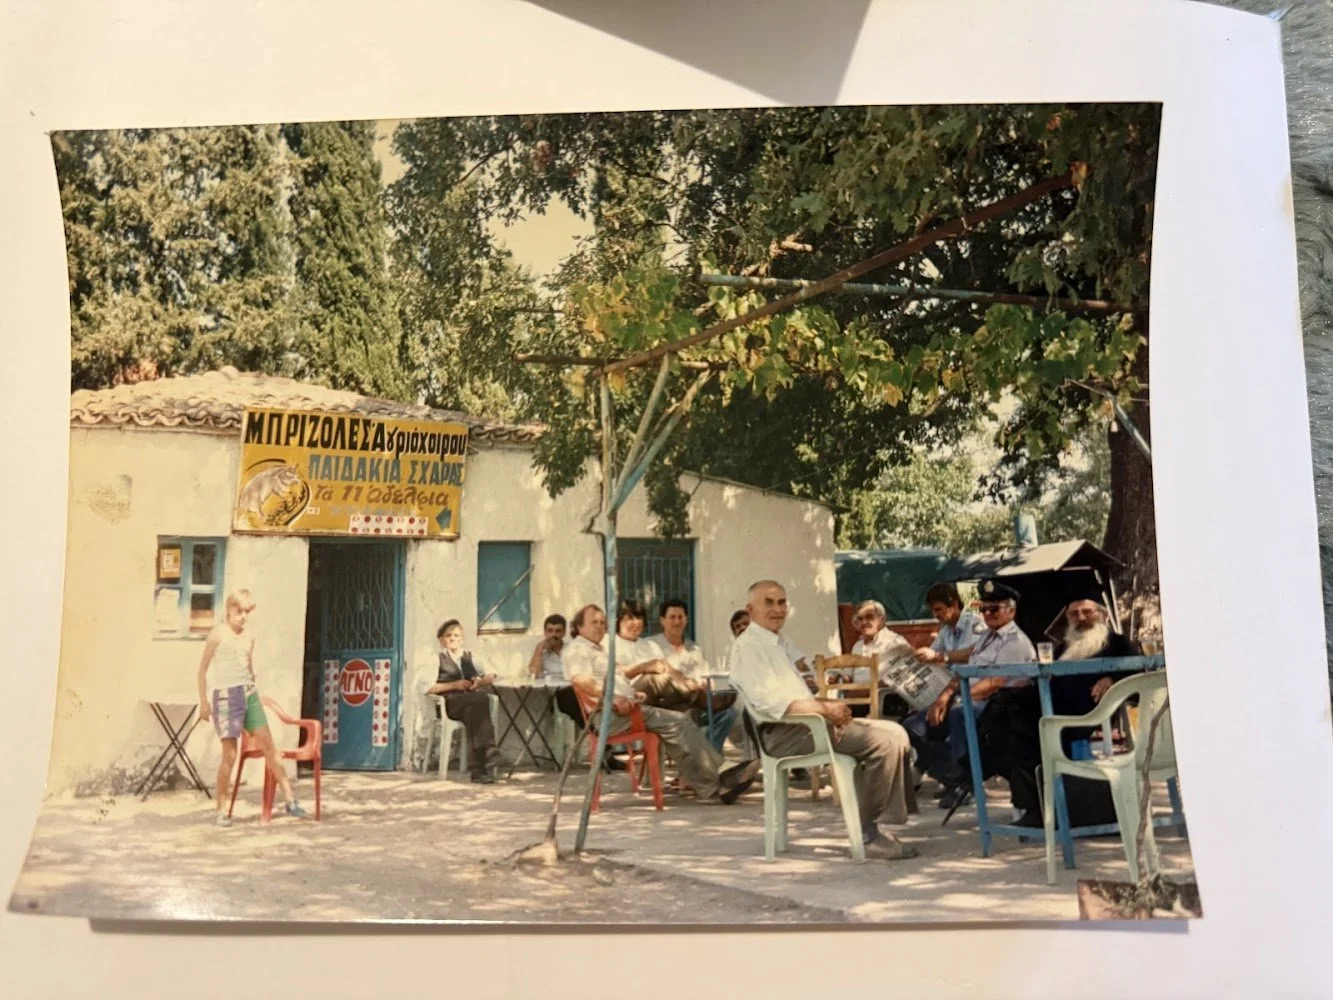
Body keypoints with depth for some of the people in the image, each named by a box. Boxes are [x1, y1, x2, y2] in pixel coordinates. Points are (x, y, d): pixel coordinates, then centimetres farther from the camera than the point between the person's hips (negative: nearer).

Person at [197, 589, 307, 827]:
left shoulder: (249, 638, 12)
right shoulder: (218, 634, -3)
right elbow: (203, 668, -1)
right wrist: (203, 701, -4)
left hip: (249, 693, 5)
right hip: (225, 695, -5)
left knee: (268, 744, 0)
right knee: (230, 754, -6)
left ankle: (289, 798, 2)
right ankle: (222, 810, 5)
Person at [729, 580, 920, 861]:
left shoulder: (780, 642, 21)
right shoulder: (748, 646, -10)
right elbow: (770, 702, -21)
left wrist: (828, 705, -2)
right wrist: (825, 708, -19)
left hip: (804, 722, 10)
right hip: (783, 733, -10)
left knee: (895, 732, 2)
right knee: (884, 742, -20)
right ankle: (867, 833, -12)